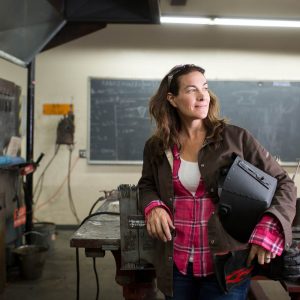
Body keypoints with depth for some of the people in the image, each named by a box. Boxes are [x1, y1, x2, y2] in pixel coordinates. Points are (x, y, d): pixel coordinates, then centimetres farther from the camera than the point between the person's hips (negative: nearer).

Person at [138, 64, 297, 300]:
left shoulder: (236, 138, -7)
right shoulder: (156, 146, 1)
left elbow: (283, 184, -3)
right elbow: (147, 184, 18)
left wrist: (269, 228, -18)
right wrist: (153, 206, -5)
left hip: (227, 264, -2)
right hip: (175, 265, 3)